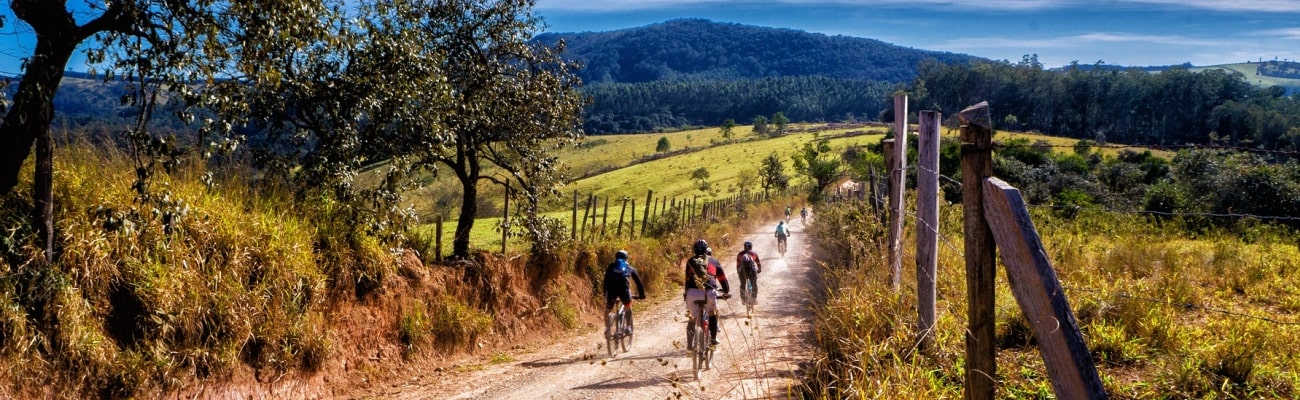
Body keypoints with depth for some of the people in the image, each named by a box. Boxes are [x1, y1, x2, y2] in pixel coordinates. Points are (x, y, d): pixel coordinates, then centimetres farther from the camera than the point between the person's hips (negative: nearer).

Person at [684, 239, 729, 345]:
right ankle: (713, 338, 23)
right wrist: (726, 291, 37)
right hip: (709, 292, 0)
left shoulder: (690, 261, 17)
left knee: (694, 316, 14)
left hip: (693, 292, 0)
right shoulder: (713, 261, 18)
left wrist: (685, 293, 31)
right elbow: (722, 277, 24)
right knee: (713, 313, 24)